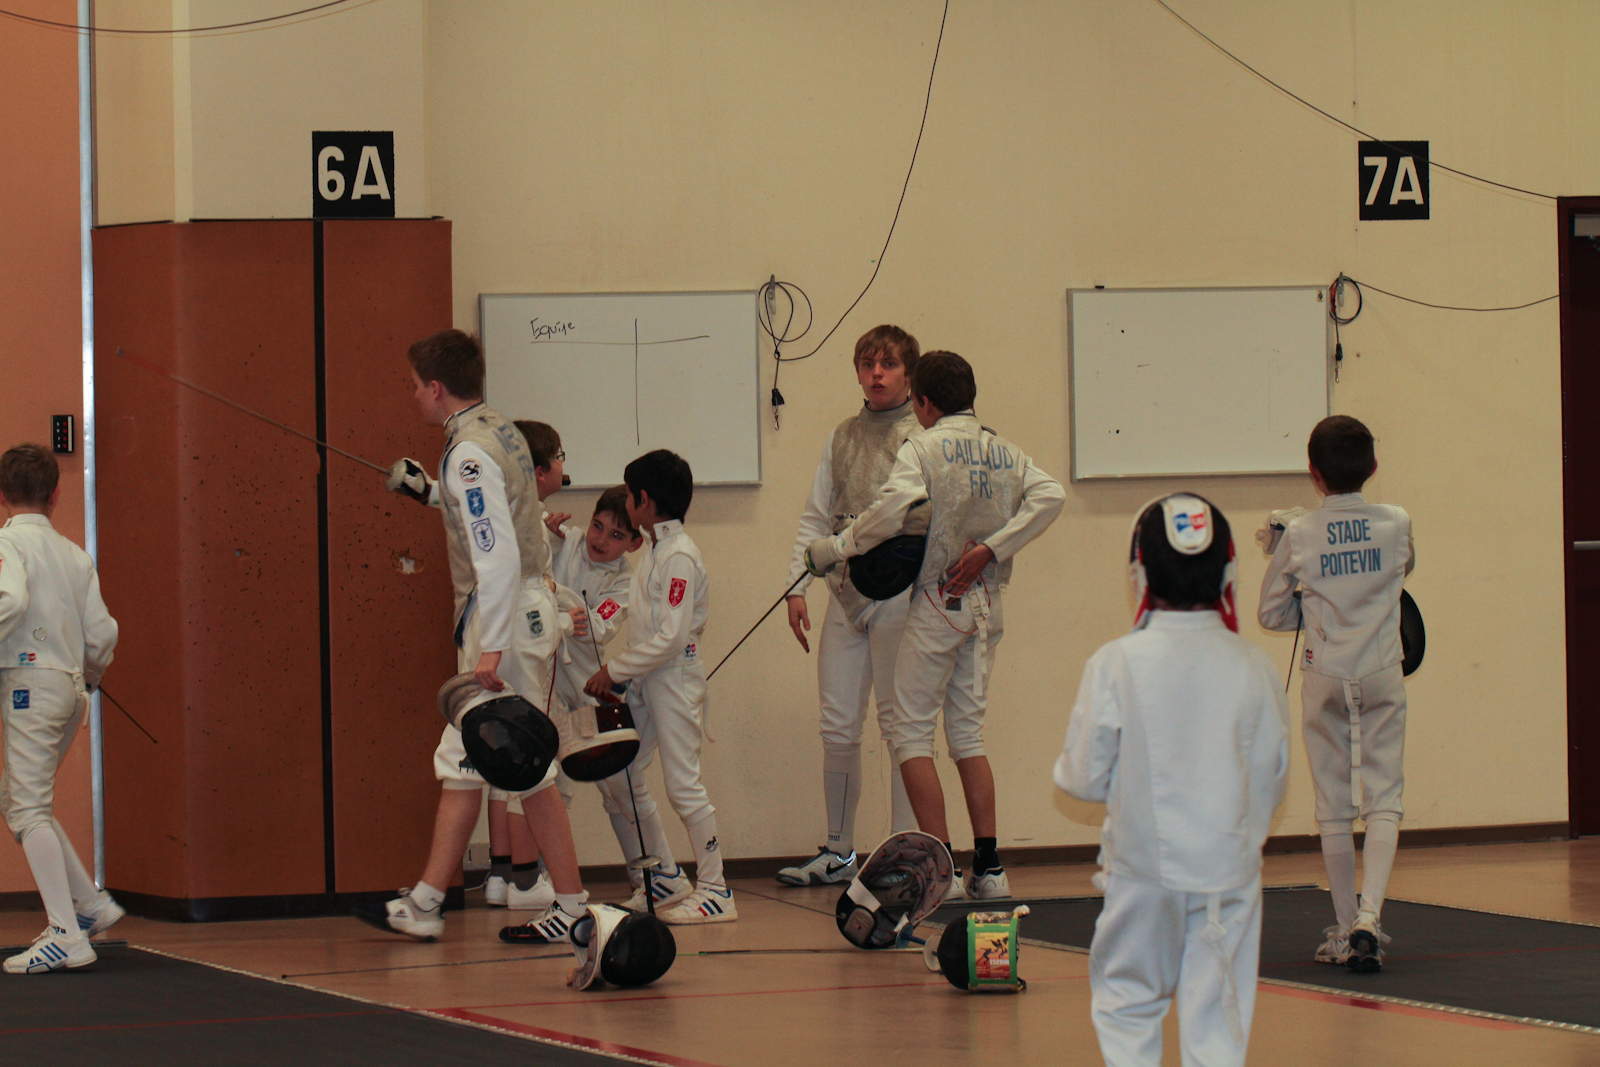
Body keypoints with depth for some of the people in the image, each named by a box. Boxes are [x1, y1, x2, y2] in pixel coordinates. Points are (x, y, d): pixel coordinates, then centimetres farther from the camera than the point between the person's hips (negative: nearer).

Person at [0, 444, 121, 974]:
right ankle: (90, 902, 19)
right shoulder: (74, 554, 13)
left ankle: (66, 935, -12)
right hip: (71, 687, 7)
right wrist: (93, 674, 28)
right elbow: (101, 632, 10)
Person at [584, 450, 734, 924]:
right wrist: (616, 676, 11)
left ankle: (714, 889, 0)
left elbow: (670, 637, -23)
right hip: (645, 680, 10)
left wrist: (614, 670, -18)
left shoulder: (679, 556, -18)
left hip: (675, 676, -10)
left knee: (683, 785, -7)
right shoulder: (652, 547, 10)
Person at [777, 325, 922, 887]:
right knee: (838, 728, 6)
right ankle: (839, 852, 18)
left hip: (900, 592, -5)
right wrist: (797, 587, 6)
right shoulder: (841, 438, 14)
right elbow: (815, 518, 15)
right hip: (845, 592, 5)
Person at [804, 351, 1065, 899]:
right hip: (985, 605, 6)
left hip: (938, 603, -6)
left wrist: (831, 550, -16)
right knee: (967, 732, 13)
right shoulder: (1001, 449, 7)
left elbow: (890, 512, -26)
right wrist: (992, 548, -9)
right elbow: (1050, 494, -8)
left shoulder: (923, 449, -10)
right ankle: (988, 867, 6)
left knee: (910, 732, 3)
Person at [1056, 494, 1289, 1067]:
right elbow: (1273, 775, 3)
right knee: (1218, 1013, 8)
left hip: (1144, 865, -1)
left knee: (1126, 1003, 13)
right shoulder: (1251, 665, -5)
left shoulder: (1116, 664, -10)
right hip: (1229, 863, 1)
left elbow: (1086, 777, -6)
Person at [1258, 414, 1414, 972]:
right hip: (1382, 674, 0)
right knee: (1382, 800, 1)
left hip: (1325, 678, 0)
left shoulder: (1298, 535, -7)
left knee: (1334, 806, 10)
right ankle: (1369, 917, -19)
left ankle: (1346, 927, 17)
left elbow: (1271, 613, 3)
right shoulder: (1396, 524, -4)